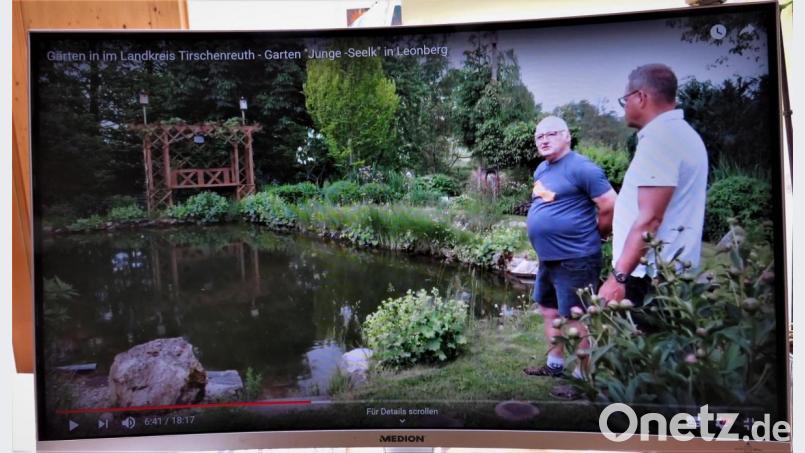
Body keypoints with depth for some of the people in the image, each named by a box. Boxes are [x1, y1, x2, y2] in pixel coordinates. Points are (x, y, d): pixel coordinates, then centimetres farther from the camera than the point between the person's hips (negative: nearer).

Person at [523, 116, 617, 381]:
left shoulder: (581, 168, -16)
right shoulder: (541, 170, 12)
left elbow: (611, 207, -18)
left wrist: (593, 235, -4)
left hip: (575, 259, -10)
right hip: (548, 258, 10)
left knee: (575, 318, -1)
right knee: (549, 310, 20)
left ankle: (581, 376, 12)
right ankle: (556, 364, 36)